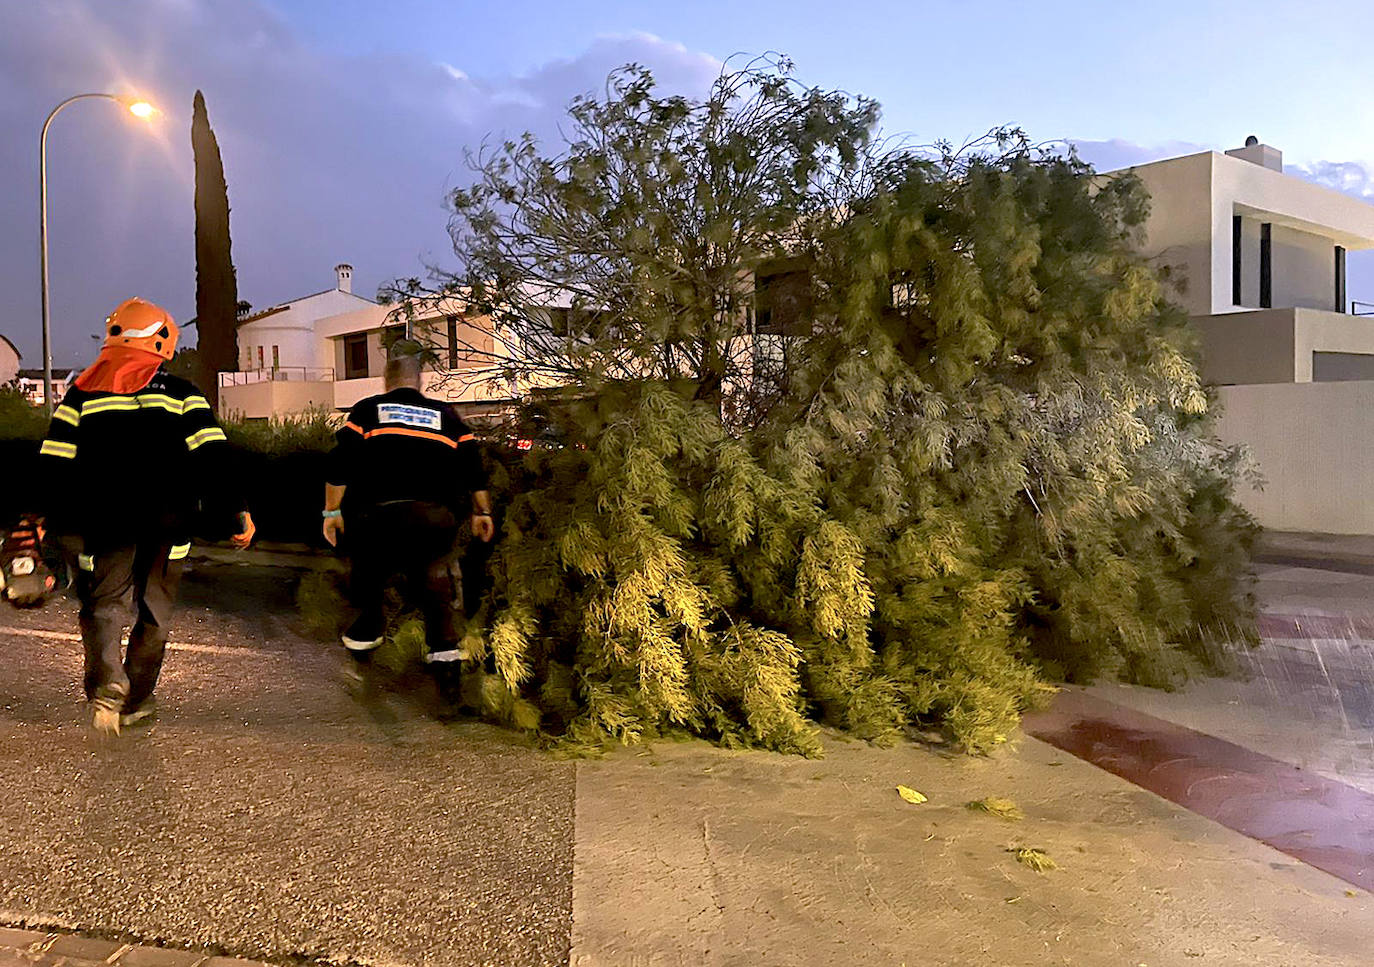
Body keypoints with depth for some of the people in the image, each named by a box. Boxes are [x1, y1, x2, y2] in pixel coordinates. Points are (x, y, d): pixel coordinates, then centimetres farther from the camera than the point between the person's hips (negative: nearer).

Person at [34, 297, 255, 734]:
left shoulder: (81, 392, 6)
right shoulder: (180, 392, 2)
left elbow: (54, 465, 5)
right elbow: (213, 457, -7)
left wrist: (58, 520, 15)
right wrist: (236, 510, -4)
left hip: (104, 519, 0)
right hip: (167, 519, 0)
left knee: (104, 604, 9)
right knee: (154, 611, 12)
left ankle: (106, 684, -17)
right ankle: (135, 703, 17)